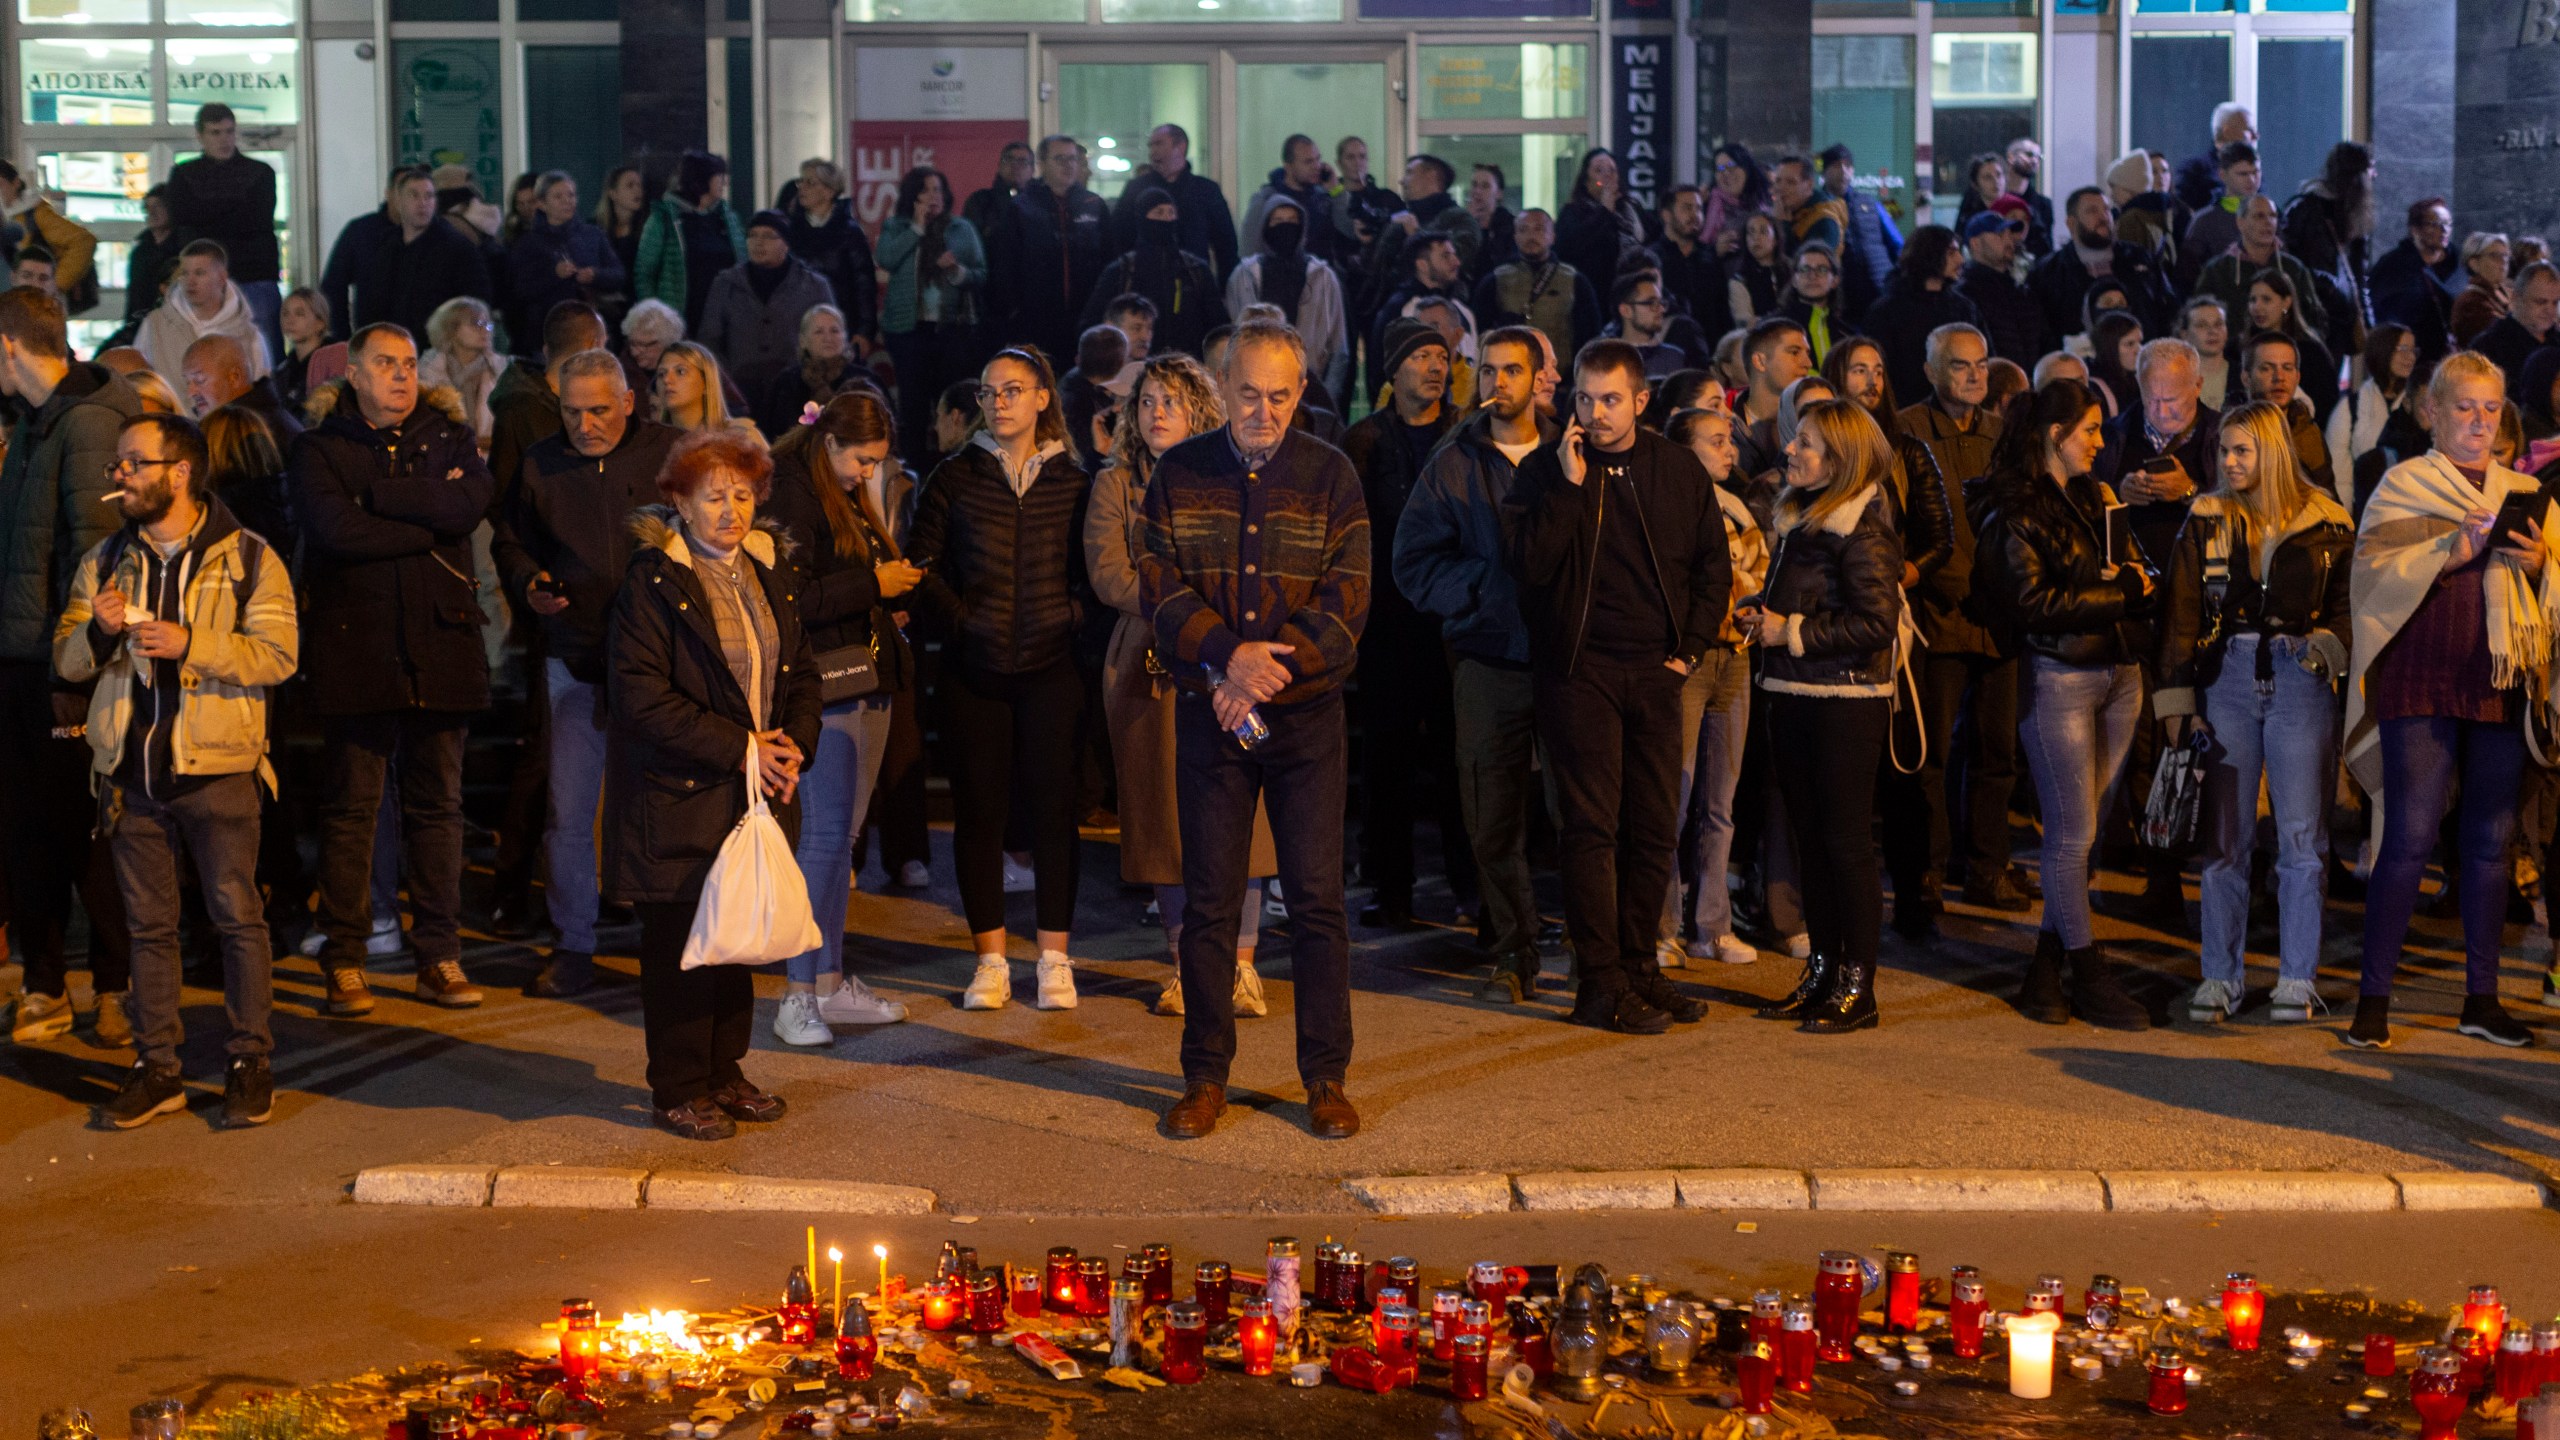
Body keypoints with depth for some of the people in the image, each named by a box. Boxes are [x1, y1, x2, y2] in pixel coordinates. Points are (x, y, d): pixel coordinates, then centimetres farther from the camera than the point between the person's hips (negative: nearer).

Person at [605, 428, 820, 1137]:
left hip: (758, 788, 6)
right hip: (681, 795, -6)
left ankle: (723, 1072, 23)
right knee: (681, 941, 0)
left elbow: (801, 671, 18)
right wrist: (740, 749, -17)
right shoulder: (652, 580, -10)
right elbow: (642, 697, -16)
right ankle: (678, 1091, 10)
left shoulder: (768, 571, 12)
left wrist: (792, 744, -2)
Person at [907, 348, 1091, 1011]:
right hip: (975, 669, 1)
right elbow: (921, 564, 5)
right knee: (978, 807, 2)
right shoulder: (954, 477, 5)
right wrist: (965, 619, -4)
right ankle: (990, 959, 11)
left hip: (1050, 665, 0)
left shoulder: (1072, 482, 5)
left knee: (1052, 805, -2)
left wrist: (1070, 618, -4)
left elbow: (1094, 570, 9)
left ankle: (1054, 958, 7)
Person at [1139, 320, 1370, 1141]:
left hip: (1307, 713, -1)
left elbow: (1345, 598, -4)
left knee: (1318, 900, -1)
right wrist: (1229, 655, -17)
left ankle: (1326, 1078, 8)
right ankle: (1205, 1077, 13)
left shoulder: (1329, 475, 2)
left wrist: (1270, 672, -14)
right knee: (1208, 902, 4)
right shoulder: (1180, 474, 5)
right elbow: (1160, 585, -2)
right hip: (1209, 715, 1)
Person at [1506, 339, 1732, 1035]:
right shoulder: (1545, 470, -3)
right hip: (1579, 666, -4)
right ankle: (1600, 983, -3)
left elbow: (1713, 562, 16)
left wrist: (1691, 646, 7)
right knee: (1593, 824, -6)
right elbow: (1529, 565, -14)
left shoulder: (1679, 471, 8)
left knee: (1654, 826, 7)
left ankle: (1638, 966, 18)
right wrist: (1569, 486, -20)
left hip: (1655, 671, 4)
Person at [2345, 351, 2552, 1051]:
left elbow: (2554, 595, 14)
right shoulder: (2403, 485, 6)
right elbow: (2374, 572, -7)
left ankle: (2481, 998, 13)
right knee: (2411, 836, -9)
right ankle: (2374, 999, -3)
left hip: (2500, 685, 4)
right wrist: (2451, 551, -18)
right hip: (2421, 678, -4)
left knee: (2491, 841, 5)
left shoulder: (2526, 495, 17)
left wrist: (2537, 566, -6)